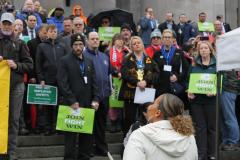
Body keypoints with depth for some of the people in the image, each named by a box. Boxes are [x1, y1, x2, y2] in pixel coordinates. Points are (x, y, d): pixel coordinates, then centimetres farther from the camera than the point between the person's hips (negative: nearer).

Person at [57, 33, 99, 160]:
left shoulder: (89, 62, 16)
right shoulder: (65, 61, -2)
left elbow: (94, 82, 13)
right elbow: (62, 83, -10)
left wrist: (95, 99, 1)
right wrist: (72, 101, -16)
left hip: (87, 104, 5)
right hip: (72, 104, -5)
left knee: (87, 134, 6)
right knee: (71, 135, 1)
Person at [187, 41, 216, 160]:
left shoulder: (216, 64, 3)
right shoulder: (194, 64, 10)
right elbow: (188, 79, 10)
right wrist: (189, 91, -7)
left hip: (211, 99, -2)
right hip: (196, 99, 2)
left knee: (211, 126, 4)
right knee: (200, 127, 4)